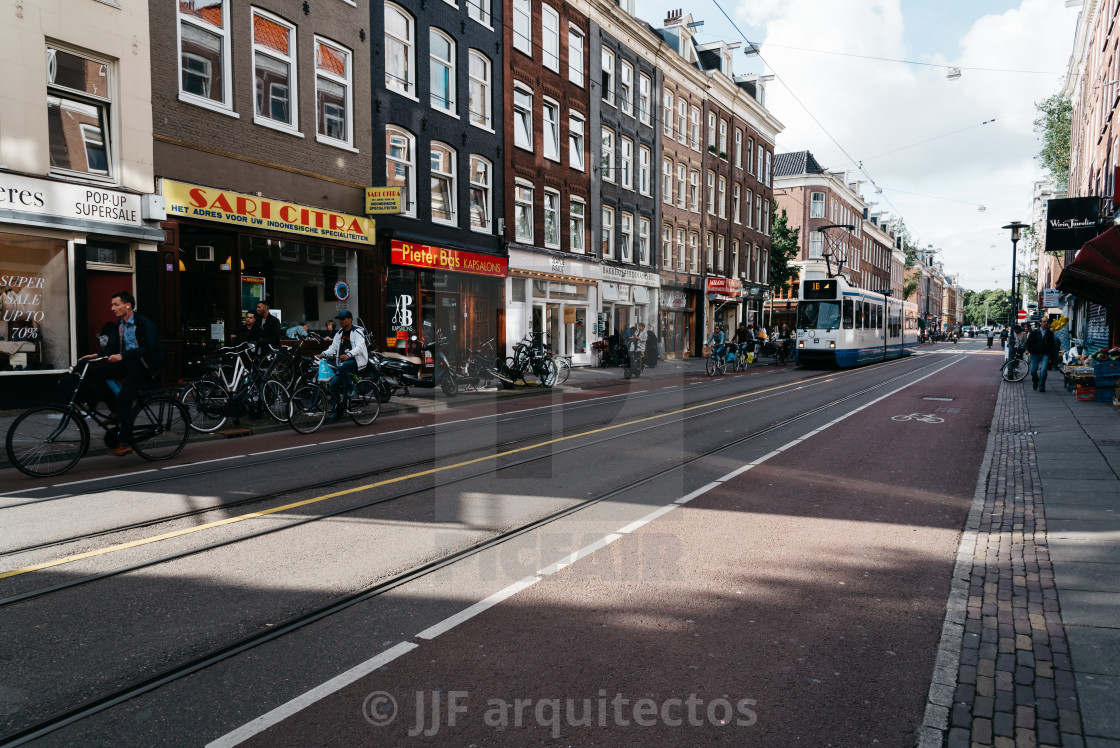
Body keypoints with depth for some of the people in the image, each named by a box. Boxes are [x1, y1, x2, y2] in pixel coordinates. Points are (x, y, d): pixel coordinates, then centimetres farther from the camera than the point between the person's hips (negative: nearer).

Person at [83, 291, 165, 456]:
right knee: (95, 374, -8)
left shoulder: (145, 324, -16)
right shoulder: (121, 324, 11)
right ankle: (117, 411, 4)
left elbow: (146, 348, -27)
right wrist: (97, 355, -7)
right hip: (128, 363, 8)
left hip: (145, 367, -8)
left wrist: (122, 356, -37)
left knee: (124, 397, -20)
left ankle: (126, 443, -14)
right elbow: (114, 346, 11)